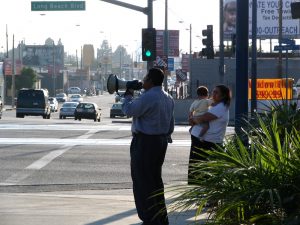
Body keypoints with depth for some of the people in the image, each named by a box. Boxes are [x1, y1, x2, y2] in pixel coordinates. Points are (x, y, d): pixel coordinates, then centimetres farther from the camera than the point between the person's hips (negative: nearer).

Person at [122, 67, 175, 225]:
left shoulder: (148, 97, -20)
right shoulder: (168, 98, 11)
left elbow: (129, 110, -15)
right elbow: (171, 125, 16)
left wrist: (128, 95, 2)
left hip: (144, 142, -9)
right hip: (161, 141, 9)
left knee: (143, 182, -3)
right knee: (156, 179, 18)